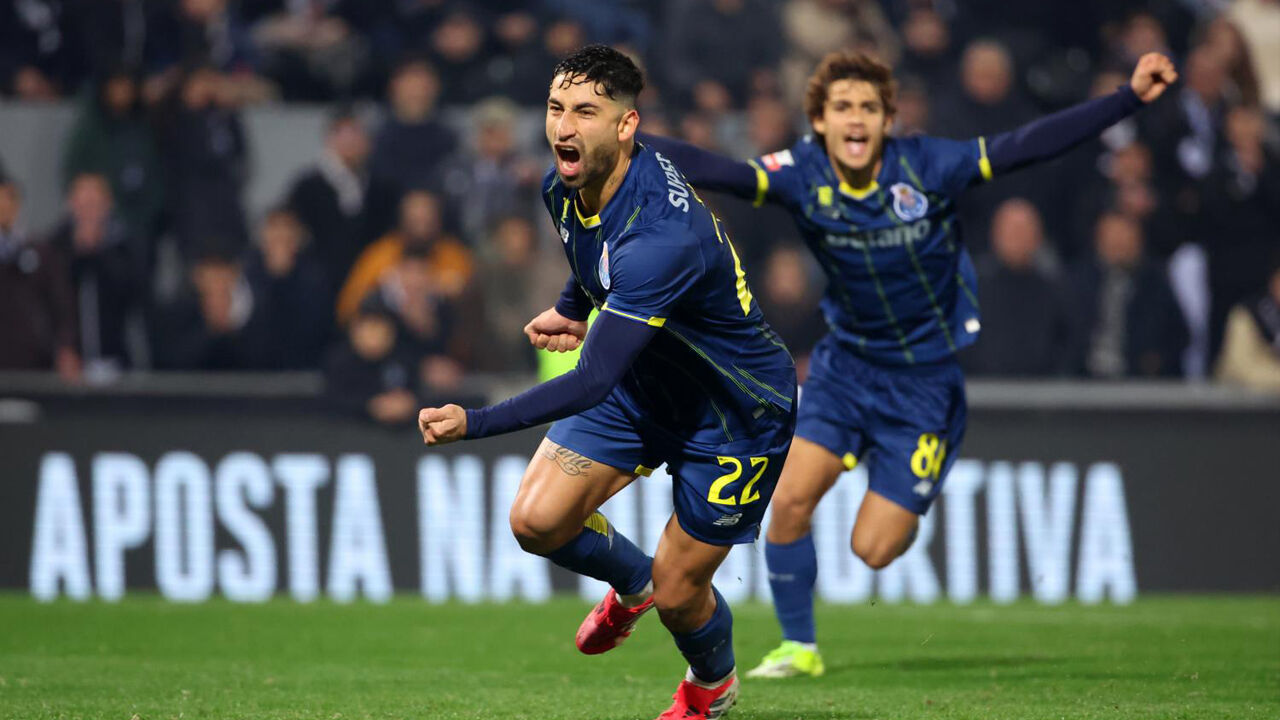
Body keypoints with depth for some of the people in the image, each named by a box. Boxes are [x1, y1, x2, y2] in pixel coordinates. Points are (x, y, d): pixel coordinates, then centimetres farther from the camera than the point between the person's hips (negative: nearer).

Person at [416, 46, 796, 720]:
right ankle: (630, 581, 27)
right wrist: (571, 309, 6)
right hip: (645, 384, 7)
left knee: (676, 594, 1)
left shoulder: (661, 234, -39)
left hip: (737, 407, -7)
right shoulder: (564, 187, -12)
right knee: (536, 520, -7)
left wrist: (475, 422, -46)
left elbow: (594, 381, -42)